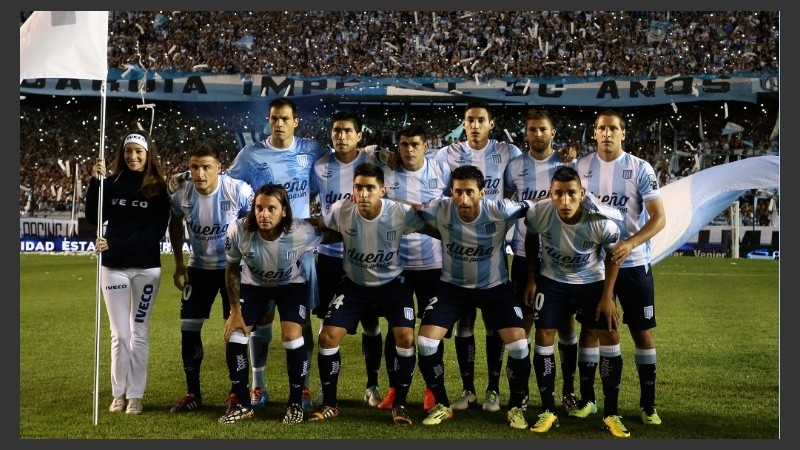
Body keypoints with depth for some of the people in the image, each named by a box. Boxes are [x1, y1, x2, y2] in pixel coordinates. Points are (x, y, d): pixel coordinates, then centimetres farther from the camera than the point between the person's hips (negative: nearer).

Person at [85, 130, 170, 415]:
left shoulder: (158, 188, -3)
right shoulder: (112, 183, 4)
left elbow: (155, 232, -10)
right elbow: (94, 218, -7)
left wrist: (115, 244, -19)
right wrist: (95, 182, -18)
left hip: (147, 268, -1)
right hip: (114, 268, 1)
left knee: (139, 333, 6)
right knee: (119, 334, 3)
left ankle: (135, 396, 14)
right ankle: (118, 394, 16)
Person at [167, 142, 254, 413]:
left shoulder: (239, 191, -22)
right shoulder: (181, 195, -13)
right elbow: (175, 225, 9)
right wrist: (179, 263, 7)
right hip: (199, 268, 3)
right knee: (189, 328, 1)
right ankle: (193, 393, 14)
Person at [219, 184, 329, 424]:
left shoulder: (302, 232, -34)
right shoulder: (239, 231, -29)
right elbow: (232, 270, -11)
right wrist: (235, 310, -9)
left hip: (291, 285, -2)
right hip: (253, 285, 2)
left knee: (292, 336, -19)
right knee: (234, 336, -9)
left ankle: (296, 402, 4)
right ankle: (241, 404, 10)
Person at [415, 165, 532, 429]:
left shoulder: (500, 211, -25)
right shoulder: (440, 209, -21)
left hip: (495, 286, -1)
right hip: (453, 286, 1)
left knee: (519, 344, -14)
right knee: (425, 341, -11)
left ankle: (516, 407, 12)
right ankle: (442, 405, 12)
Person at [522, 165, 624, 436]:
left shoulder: (602, 222, -30)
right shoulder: (538, 213, -27)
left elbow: (612, 256, -9)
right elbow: (531, 242, -2)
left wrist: (607, 296, -10)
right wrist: (531, 278, 0)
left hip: (593, 282, 0)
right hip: (552, 281, 1)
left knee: (610, 338, -5)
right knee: (543, 337, -5)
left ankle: (611, 414, 8)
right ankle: (548, 412, 8)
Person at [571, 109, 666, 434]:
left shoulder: (640, 168, -5)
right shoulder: (581, 167, 2)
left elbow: (659, 218, -9)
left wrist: (630, 243, -25)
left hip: (633, 262, -2)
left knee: (643, 332, 3)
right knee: (590, 329, 6)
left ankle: (648, 404, 15)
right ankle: (587, 399, 18)